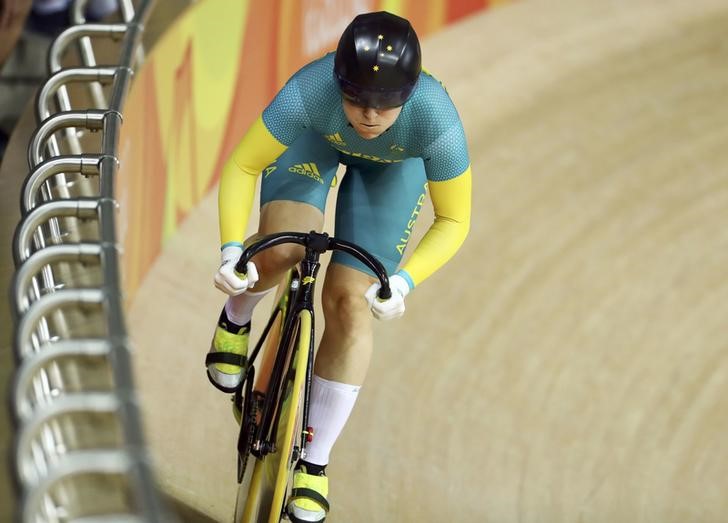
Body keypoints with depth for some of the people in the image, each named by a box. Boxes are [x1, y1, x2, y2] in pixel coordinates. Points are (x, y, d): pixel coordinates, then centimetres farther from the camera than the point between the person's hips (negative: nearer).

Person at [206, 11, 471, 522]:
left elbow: (453, 220, -26)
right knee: (279, 253, -26)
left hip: (395, 166, 0)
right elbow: (242, 167, -28)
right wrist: (232, 249, -39)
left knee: (349, 305, -9)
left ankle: (315, 463, 6)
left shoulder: (436, 120, -41)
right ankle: (236, 317, 12)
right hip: (316, 139, 0)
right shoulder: (309, 92, -42)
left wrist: (404, 281, -38)